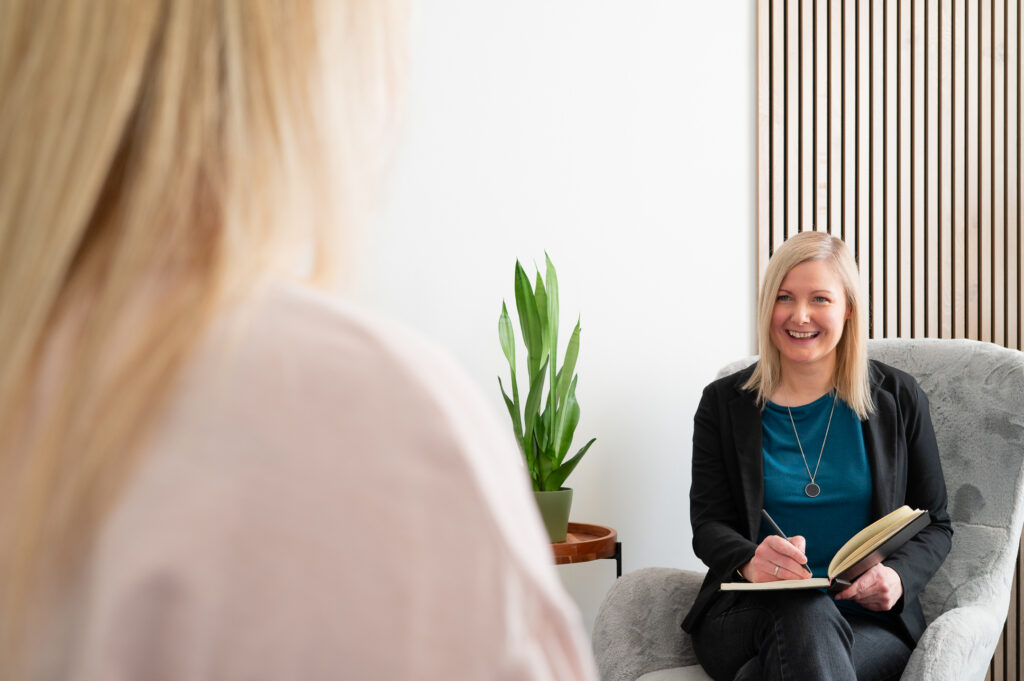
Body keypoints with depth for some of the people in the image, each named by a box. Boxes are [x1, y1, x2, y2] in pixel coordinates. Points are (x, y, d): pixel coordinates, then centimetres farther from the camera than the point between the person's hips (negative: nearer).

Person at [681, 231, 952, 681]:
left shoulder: (898, 399, 9)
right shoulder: (723, 403, 9)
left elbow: (934, 526, 11)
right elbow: (709, 524, 3)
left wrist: (897, 577, -13)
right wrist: (751, 562, -22)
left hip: (869, 622, 0)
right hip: (747, 613, 0)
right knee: (806, 612, -37)